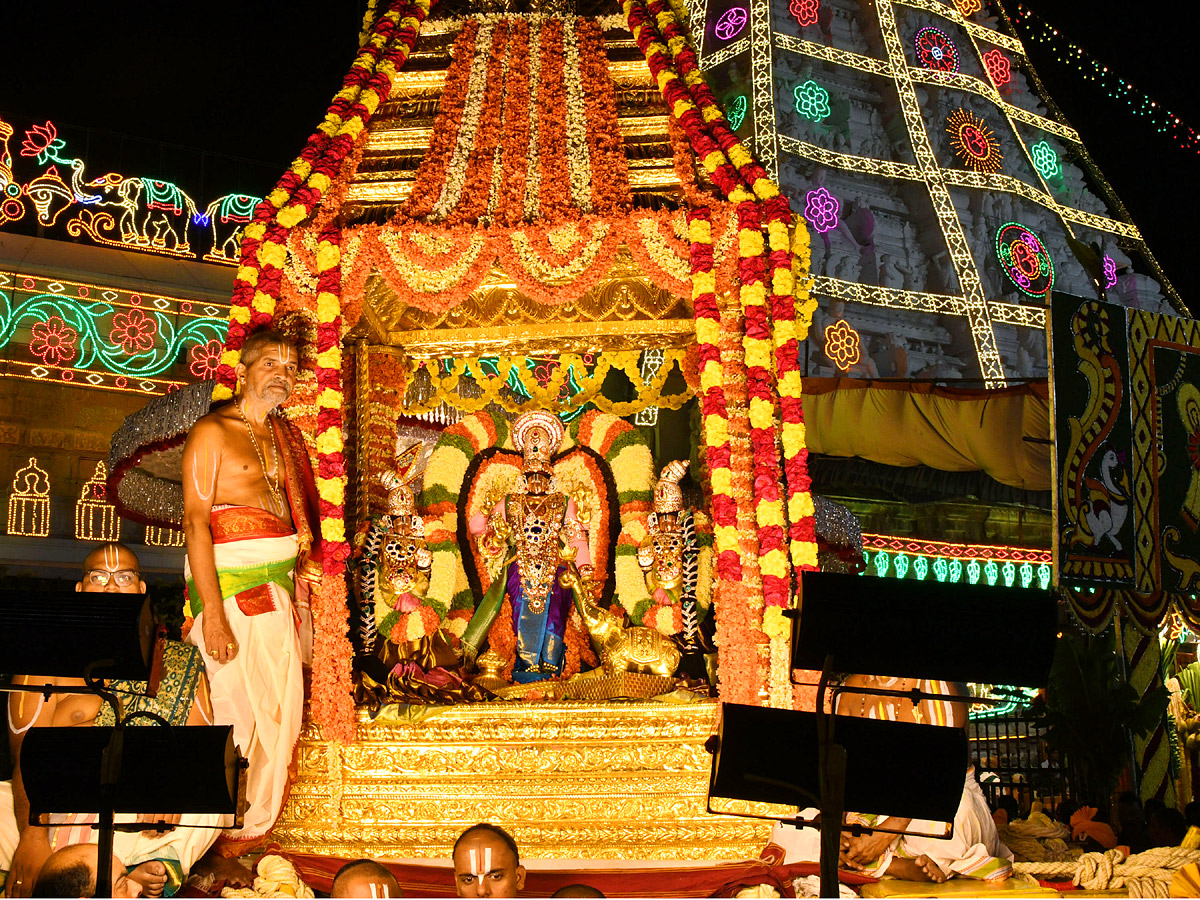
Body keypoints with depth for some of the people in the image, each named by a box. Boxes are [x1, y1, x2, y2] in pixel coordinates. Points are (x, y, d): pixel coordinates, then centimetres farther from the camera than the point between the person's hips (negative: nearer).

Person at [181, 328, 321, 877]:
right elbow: (196, 521, -11)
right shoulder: (213, 432, -3)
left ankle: (249, 837, 13)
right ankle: (215, 854, 0)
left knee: (282, 717, 3)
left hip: (281, 587, 7)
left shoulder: (284, 438, 17)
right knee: (238, 717, -9)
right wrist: (213, 615, -19)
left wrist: (300, 582, 10)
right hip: (230, 586, -7)